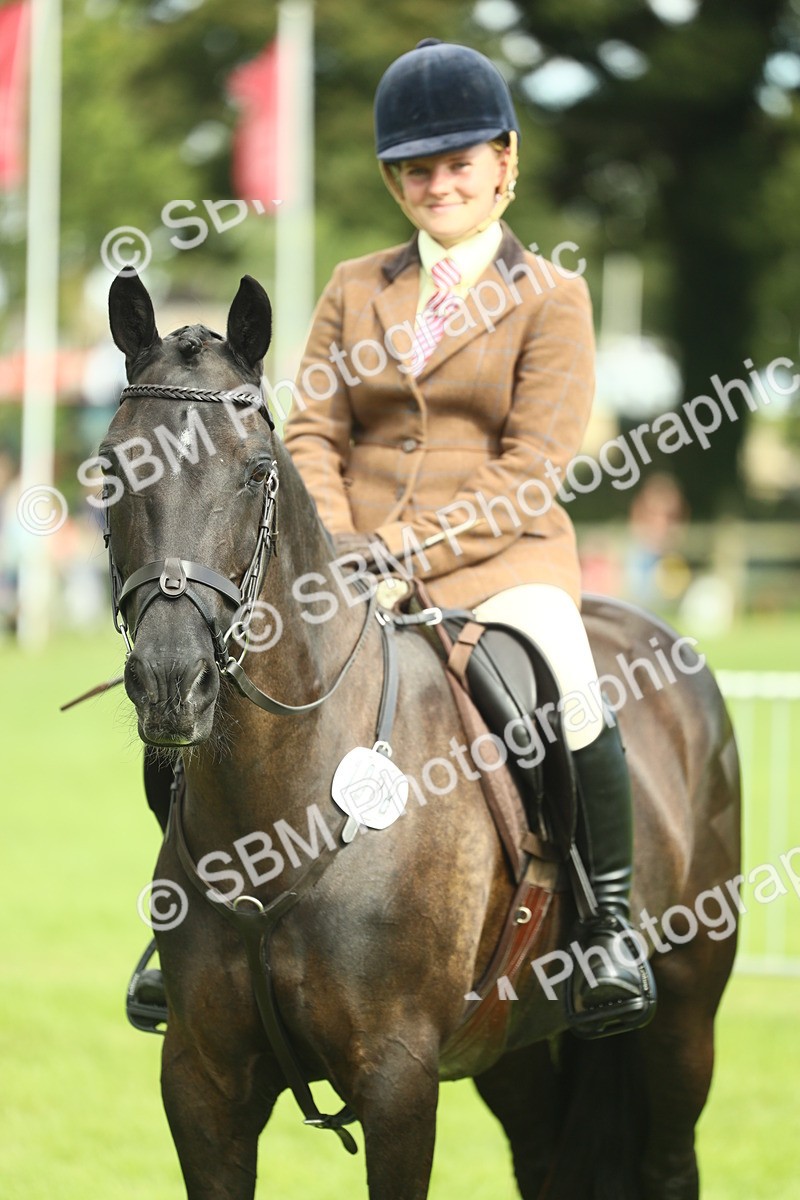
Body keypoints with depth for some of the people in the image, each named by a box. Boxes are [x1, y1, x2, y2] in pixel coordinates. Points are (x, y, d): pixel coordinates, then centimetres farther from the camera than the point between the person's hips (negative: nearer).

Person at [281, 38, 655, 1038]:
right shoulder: (354, 291, 16)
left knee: (565, 689, -34)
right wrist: (334, 549, -10)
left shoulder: (550, 297, 4)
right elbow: (312, 434, 10)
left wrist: (407, 552, -17)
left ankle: (610, 924, -15)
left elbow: (530, 465, -6)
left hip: (500, 556, -4)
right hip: (355, 565, 4)